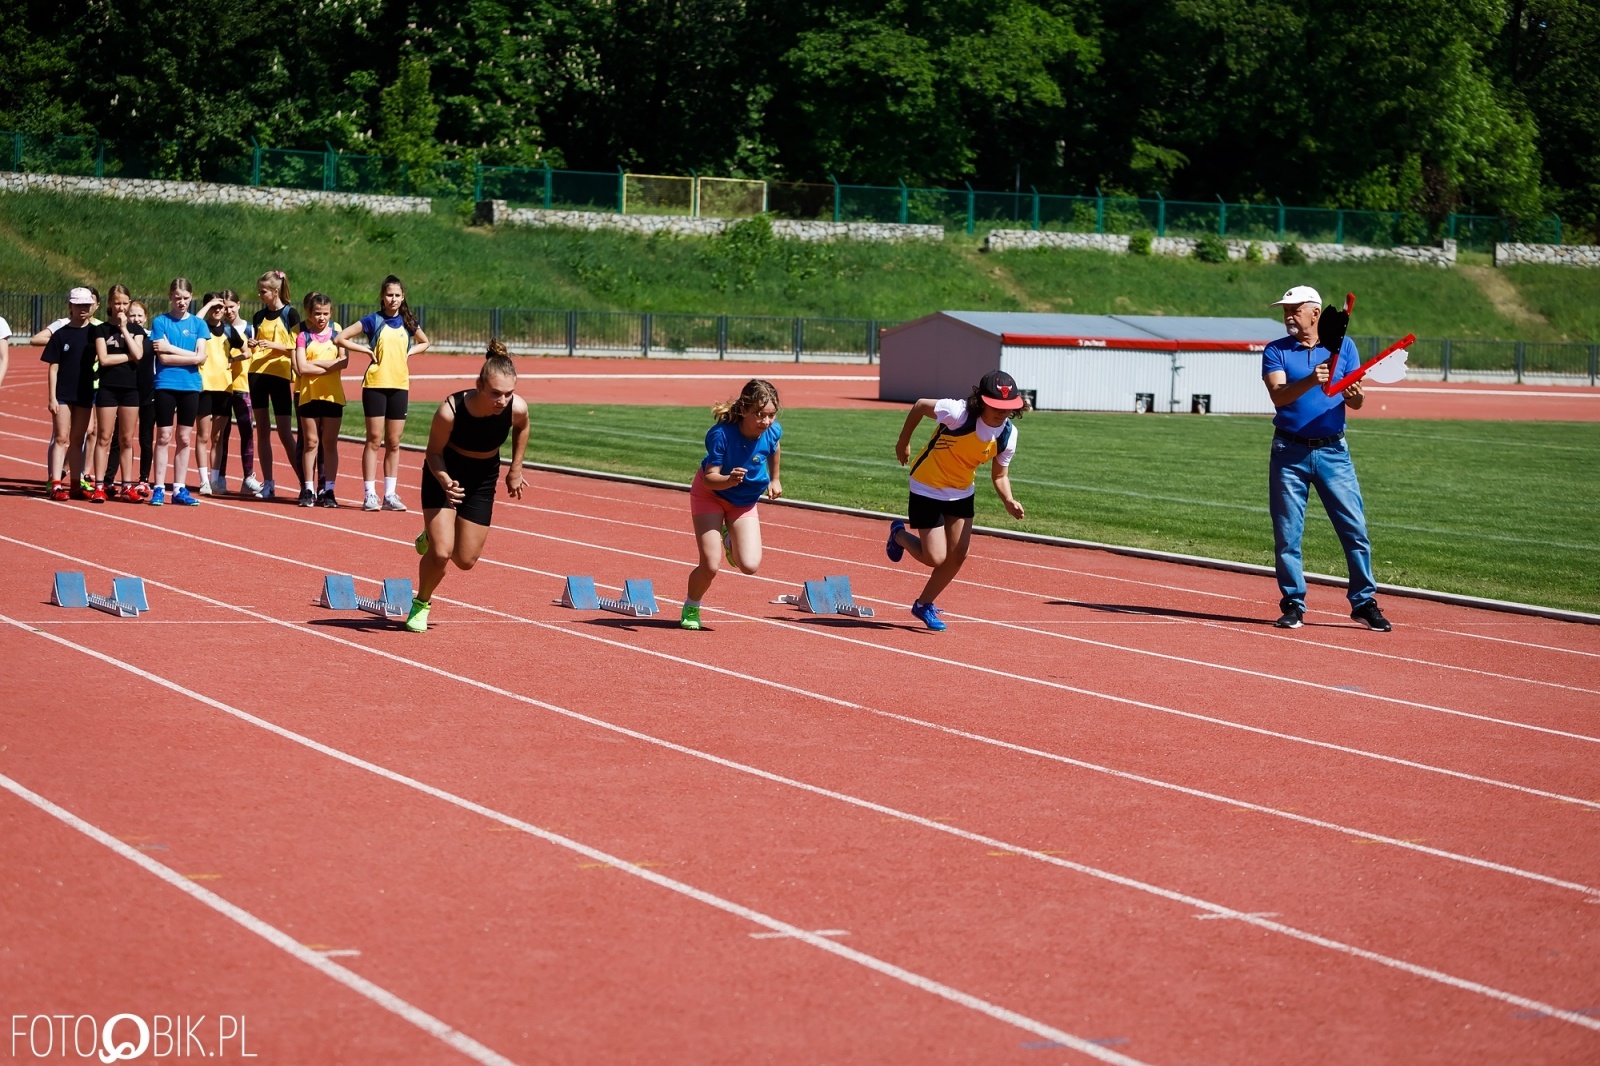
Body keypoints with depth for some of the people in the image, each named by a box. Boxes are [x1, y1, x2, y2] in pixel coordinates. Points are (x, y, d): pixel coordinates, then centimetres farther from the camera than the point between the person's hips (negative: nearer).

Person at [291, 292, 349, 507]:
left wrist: (315, 362, -14)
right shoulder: (302, 334, -2)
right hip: (307, 393, -1)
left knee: (329, 443, 3)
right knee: (310, 442, 4)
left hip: (332, 394, 1)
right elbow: (301, 368, -11)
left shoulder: (336, 331, 3)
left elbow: (344, 361, -7)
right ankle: (308, 489, 8)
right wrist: (330, 367, -12)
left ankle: (328, 490, 6)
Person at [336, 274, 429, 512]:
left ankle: (390, 495, 9)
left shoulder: (408, 323, 8)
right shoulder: (373, 320, -2)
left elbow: (424, 342, 26)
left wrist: (408, 352, 8)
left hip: (399, 386, 4)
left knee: (393, 443, 6)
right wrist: (368, 350, -7)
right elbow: (341, 338, -3)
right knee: (374, 439, -3)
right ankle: (369, 494, -1)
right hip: (375, 384, -4)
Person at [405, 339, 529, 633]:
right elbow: (434, 452, -17)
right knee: (441, 553, -15)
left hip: (482, 479, 3)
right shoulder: (450, 411, -35)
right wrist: (445, 481, -35)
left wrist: (515, 470, 4)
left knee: (466, 560, 7)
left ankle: (433, 537, 41)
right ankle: (421, 604, 14)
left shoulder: (517, 408, -28)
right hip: (445, 474, -3)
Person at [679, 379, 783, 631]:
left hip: (744, 501, 3)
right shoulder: (721, 434, -34)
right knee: (711, 564, -13)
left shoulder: (773, 431, -21)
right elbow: (710, 479, -34)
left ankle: (730, 539, 24)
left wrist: (774, 479, 15)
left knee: (749, 565, -12)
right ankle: (690, 609, 18)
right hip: (710, 494, -3)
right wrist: (729, 480, -54)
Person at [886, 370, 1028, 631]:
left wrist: (1009, 501, -24)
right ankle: (899, 535, 27)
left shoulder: (1008, 435, -16)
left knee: (958, 555, 7)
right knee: (936, 558, -6)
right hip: (928, 488, -5)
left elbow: (1000, 475, -4)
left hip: (962, 492, 5)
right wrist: (903, 442, -4)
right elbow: (920, 406, -15)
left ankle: (924, 605, 29)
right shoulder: (958, 413, -33)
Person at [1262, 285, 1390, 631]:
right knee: (1287, 534, 1)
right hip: (1289, 453, 0)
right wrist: (1310, 381, -32)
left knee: (1355, 529, -4)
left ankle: (1364, 603, 4)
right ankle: (1293, 605, 10)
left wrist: (1353, 394, -21)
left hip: (1333, 452, 0)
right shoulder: (1276, 351, 3)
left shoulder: (1343, 346, 6)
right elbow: (1278, 395, -15)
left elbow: (1356, 404, 2)